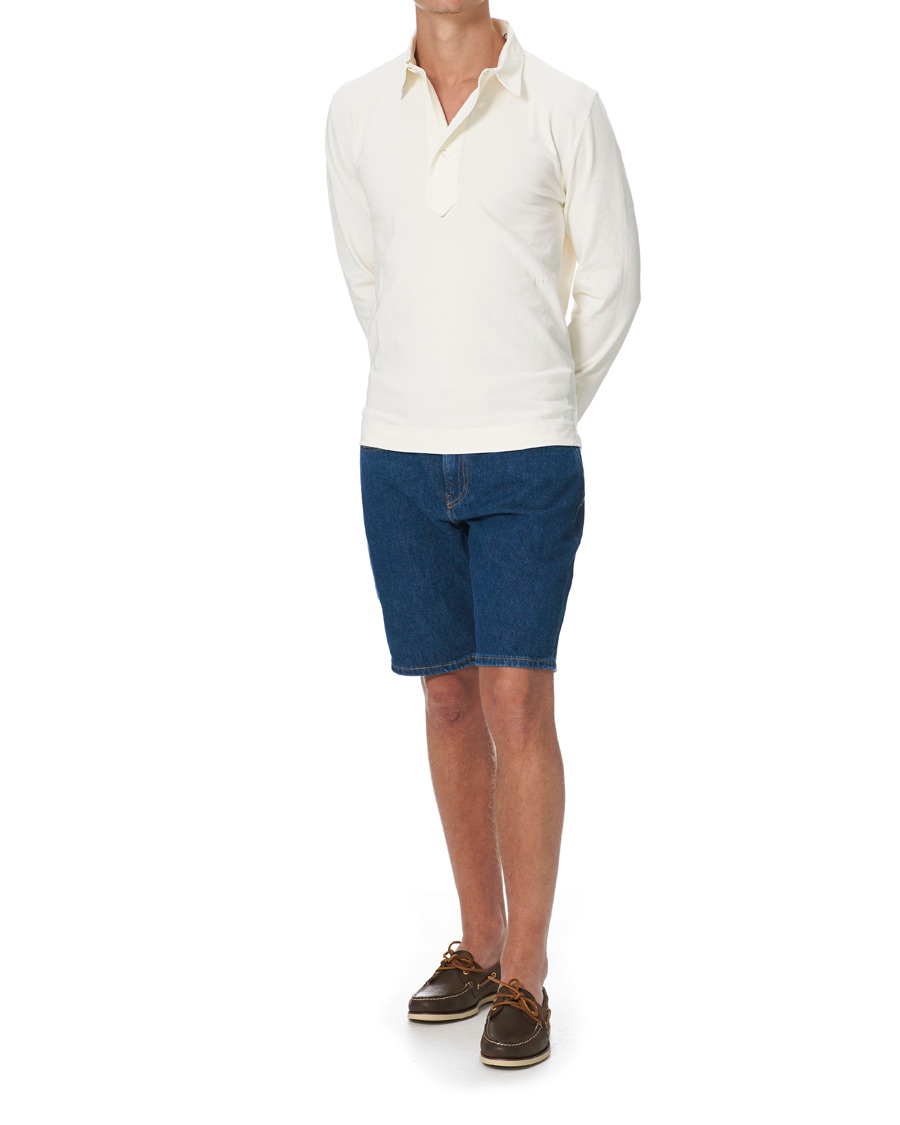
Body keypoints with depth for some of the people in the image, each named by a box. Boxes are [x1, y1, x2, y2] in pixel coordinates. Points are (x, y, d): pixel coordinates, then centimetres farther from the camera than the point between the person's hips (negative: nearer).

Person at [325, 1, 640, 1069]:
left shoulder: (568, 109, -4)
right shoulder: (356, 111, 6)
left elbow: (613, 285, 6)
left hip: (527, 466, -3)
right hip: (400, 459, 3)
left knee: (517, 706, -8)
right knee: (451, 702, 10)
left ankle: (525, 981, 5)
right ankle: (480, 947, 24)